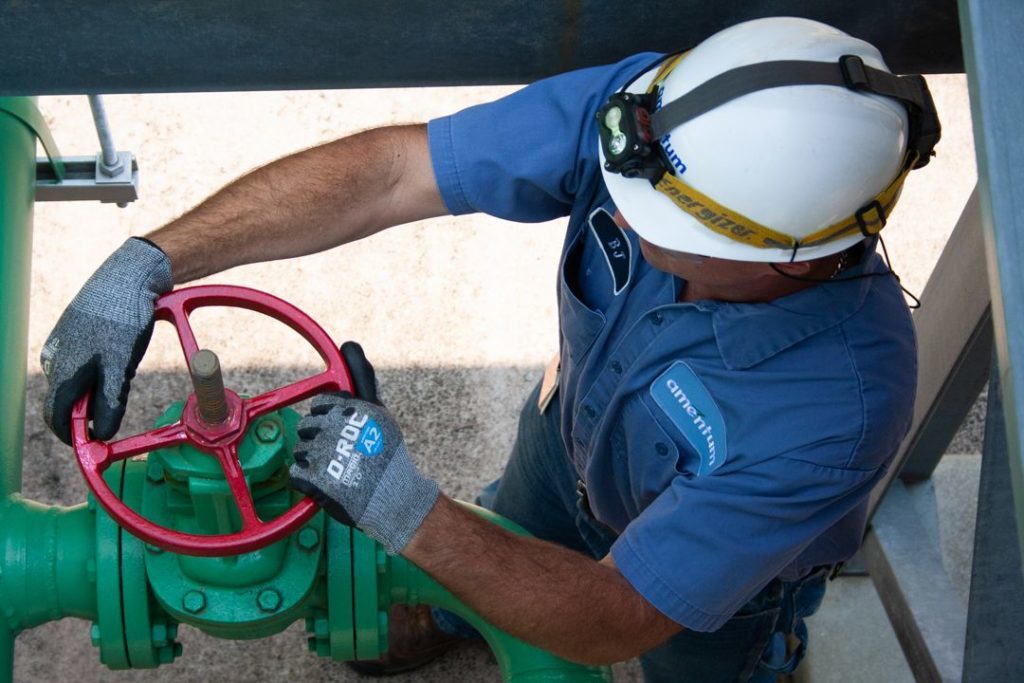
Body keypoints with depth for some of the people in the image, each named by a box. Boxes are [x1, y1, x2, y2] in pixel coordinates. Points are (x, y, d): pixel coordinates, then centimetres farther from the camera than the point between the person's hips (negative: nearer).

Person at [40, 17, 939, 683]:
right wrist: (149, 262, -38)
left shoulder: (838, 403, -48)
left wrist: (401, 506, -46)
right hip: (571, 425, 4)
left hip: (721, 568, -3)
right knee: (512, 534, 35)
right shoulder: (648, 108, -39)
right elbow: (384, 171, -33)